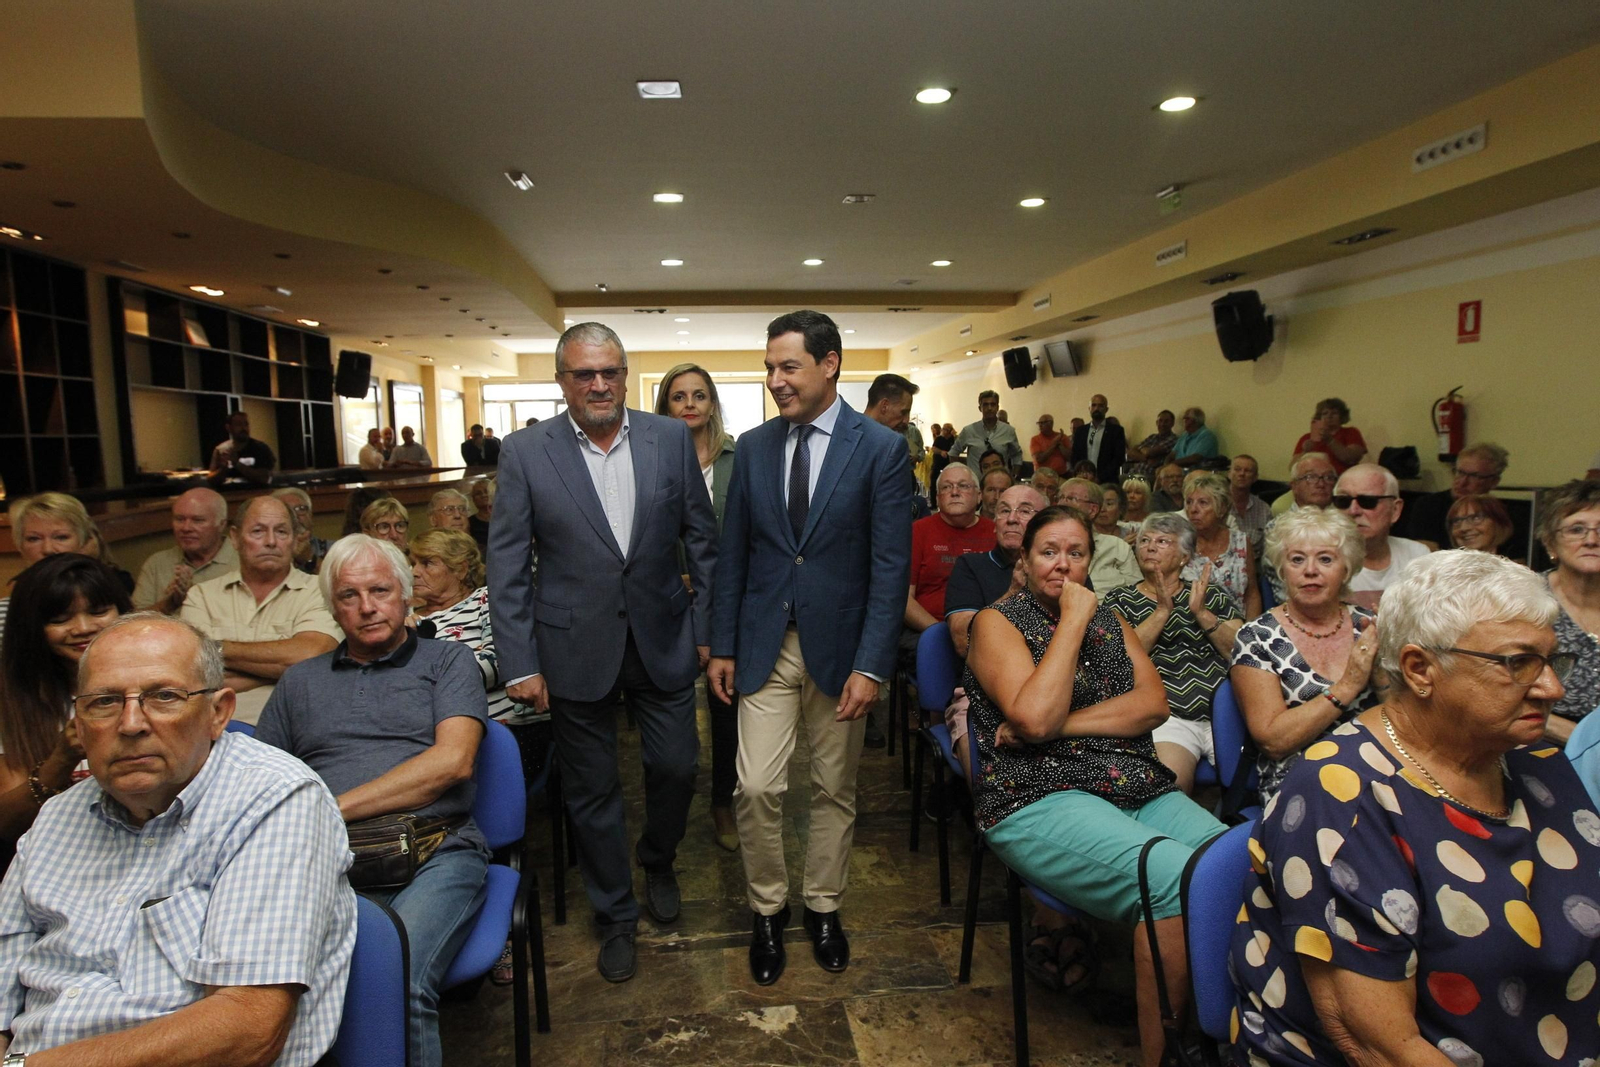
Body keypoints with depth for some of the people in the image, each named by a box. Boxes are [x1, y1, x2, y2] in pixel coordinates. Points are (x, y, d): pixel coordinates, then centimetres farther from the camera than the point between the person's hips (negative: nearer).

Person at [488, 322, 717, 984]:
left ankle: (657, 860, 44)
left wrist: (709, 628, 3)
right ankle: (616, 914, 34)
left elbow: (702, 539, 4)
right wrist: (520, 663, -7)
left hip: (661, 639, 1)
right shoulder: (525, 452, -6)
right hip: (575, 648, -1)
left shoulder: (671, 439, -2)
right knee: (592, 790, 11)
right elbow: (507, 566, -4)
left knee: (676, 766, 10)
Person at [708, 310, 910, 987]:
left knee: (834, 789, 13)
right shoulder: (753, 447, 3)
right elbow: (733, 553, 7)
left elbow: (891, 566, -10)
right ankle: (767, 909, 24)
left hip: (839, 646, -2)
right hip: (765, 645, 2)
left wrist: (870, 665, -14)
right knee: (757, 788, -1)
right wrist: (722, 645, 5)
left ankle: (823, 907, 35)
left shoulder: (880, 449, -7)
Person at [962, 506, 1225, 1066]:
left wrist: (1062, 723, -9)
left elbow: (1155, 703, 4)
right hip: (1040, 800, -5)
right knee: (1179, 878, -29)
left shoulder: (1110, 620, 20)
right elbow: (1034, 717, -13)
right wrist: (1072, 621, -8)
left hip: (1139, 788, 6)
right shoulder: (997, 621, 3)